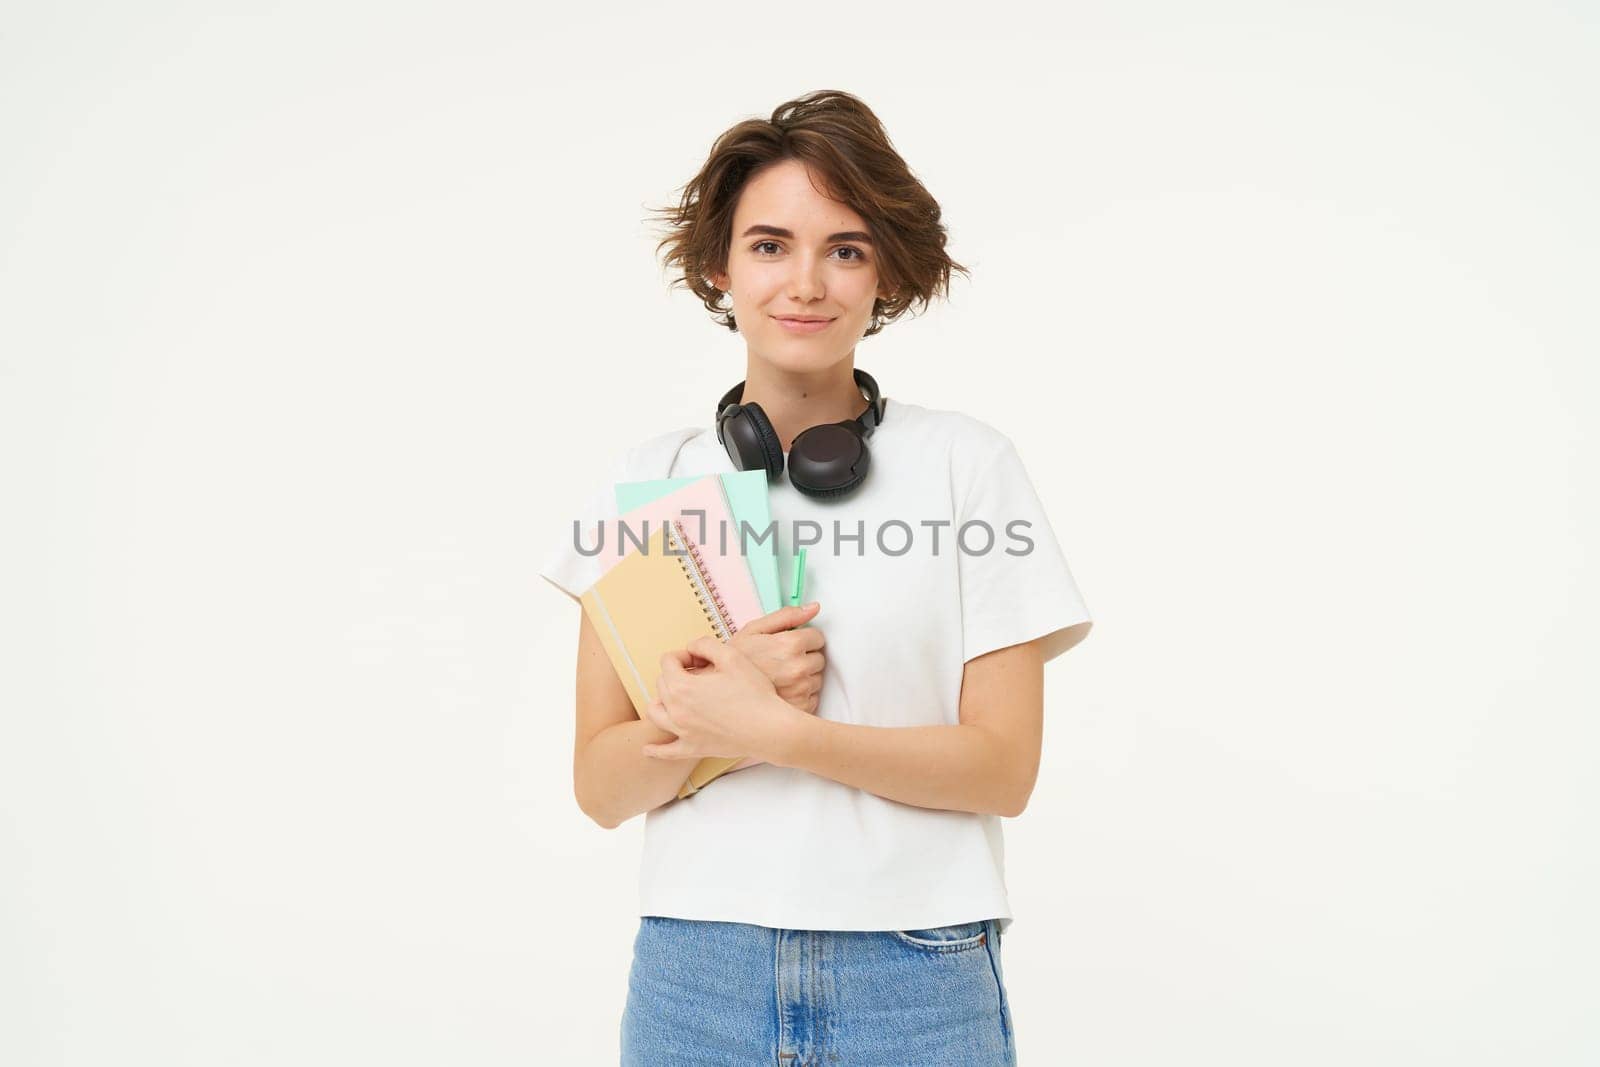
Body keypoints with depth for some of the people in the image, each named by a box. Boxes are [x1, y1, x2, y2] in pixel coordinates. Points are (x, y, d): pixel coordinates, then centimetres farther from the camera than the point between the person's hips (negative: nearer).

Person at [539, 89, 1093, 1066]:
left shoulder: (968, 464, -3)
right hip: (695, 973, 2)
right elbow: (602, 788, 2)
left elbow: (1004, 766, -7)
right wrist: (709, 699, -17)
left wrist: (768, 729, -16)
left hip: (917, 976, -1)